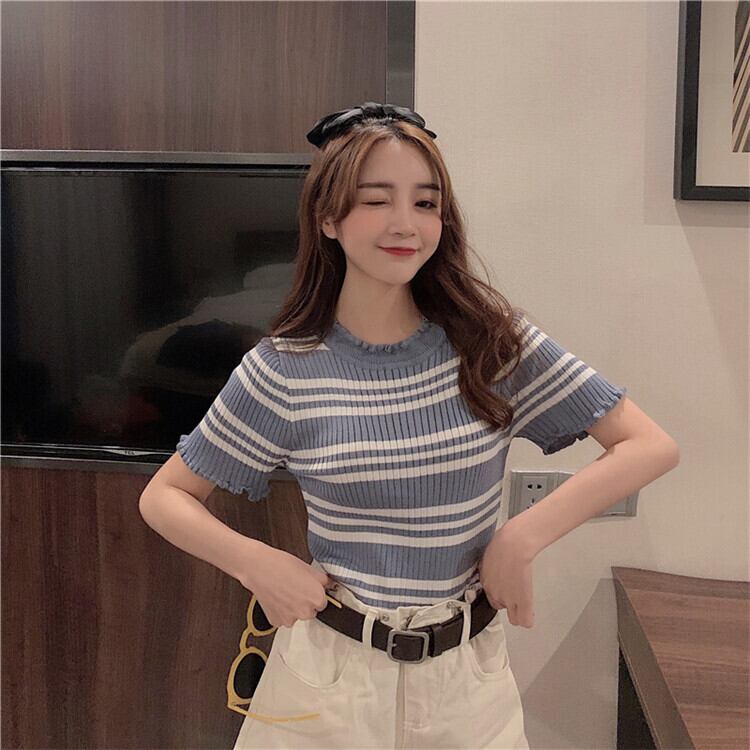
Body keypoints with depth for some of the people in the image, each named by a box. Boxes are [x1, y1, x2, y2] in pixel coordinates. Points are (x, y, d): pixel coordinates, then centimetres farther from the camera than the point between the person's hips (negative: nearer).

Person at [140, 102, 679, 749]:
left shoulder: (493, 341, -10)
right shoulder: (284, 370, -12)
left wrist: (521, 538, -17)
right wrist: (254, 562, -18)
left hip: (466, 677, 1)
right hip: (330, 672, 0)